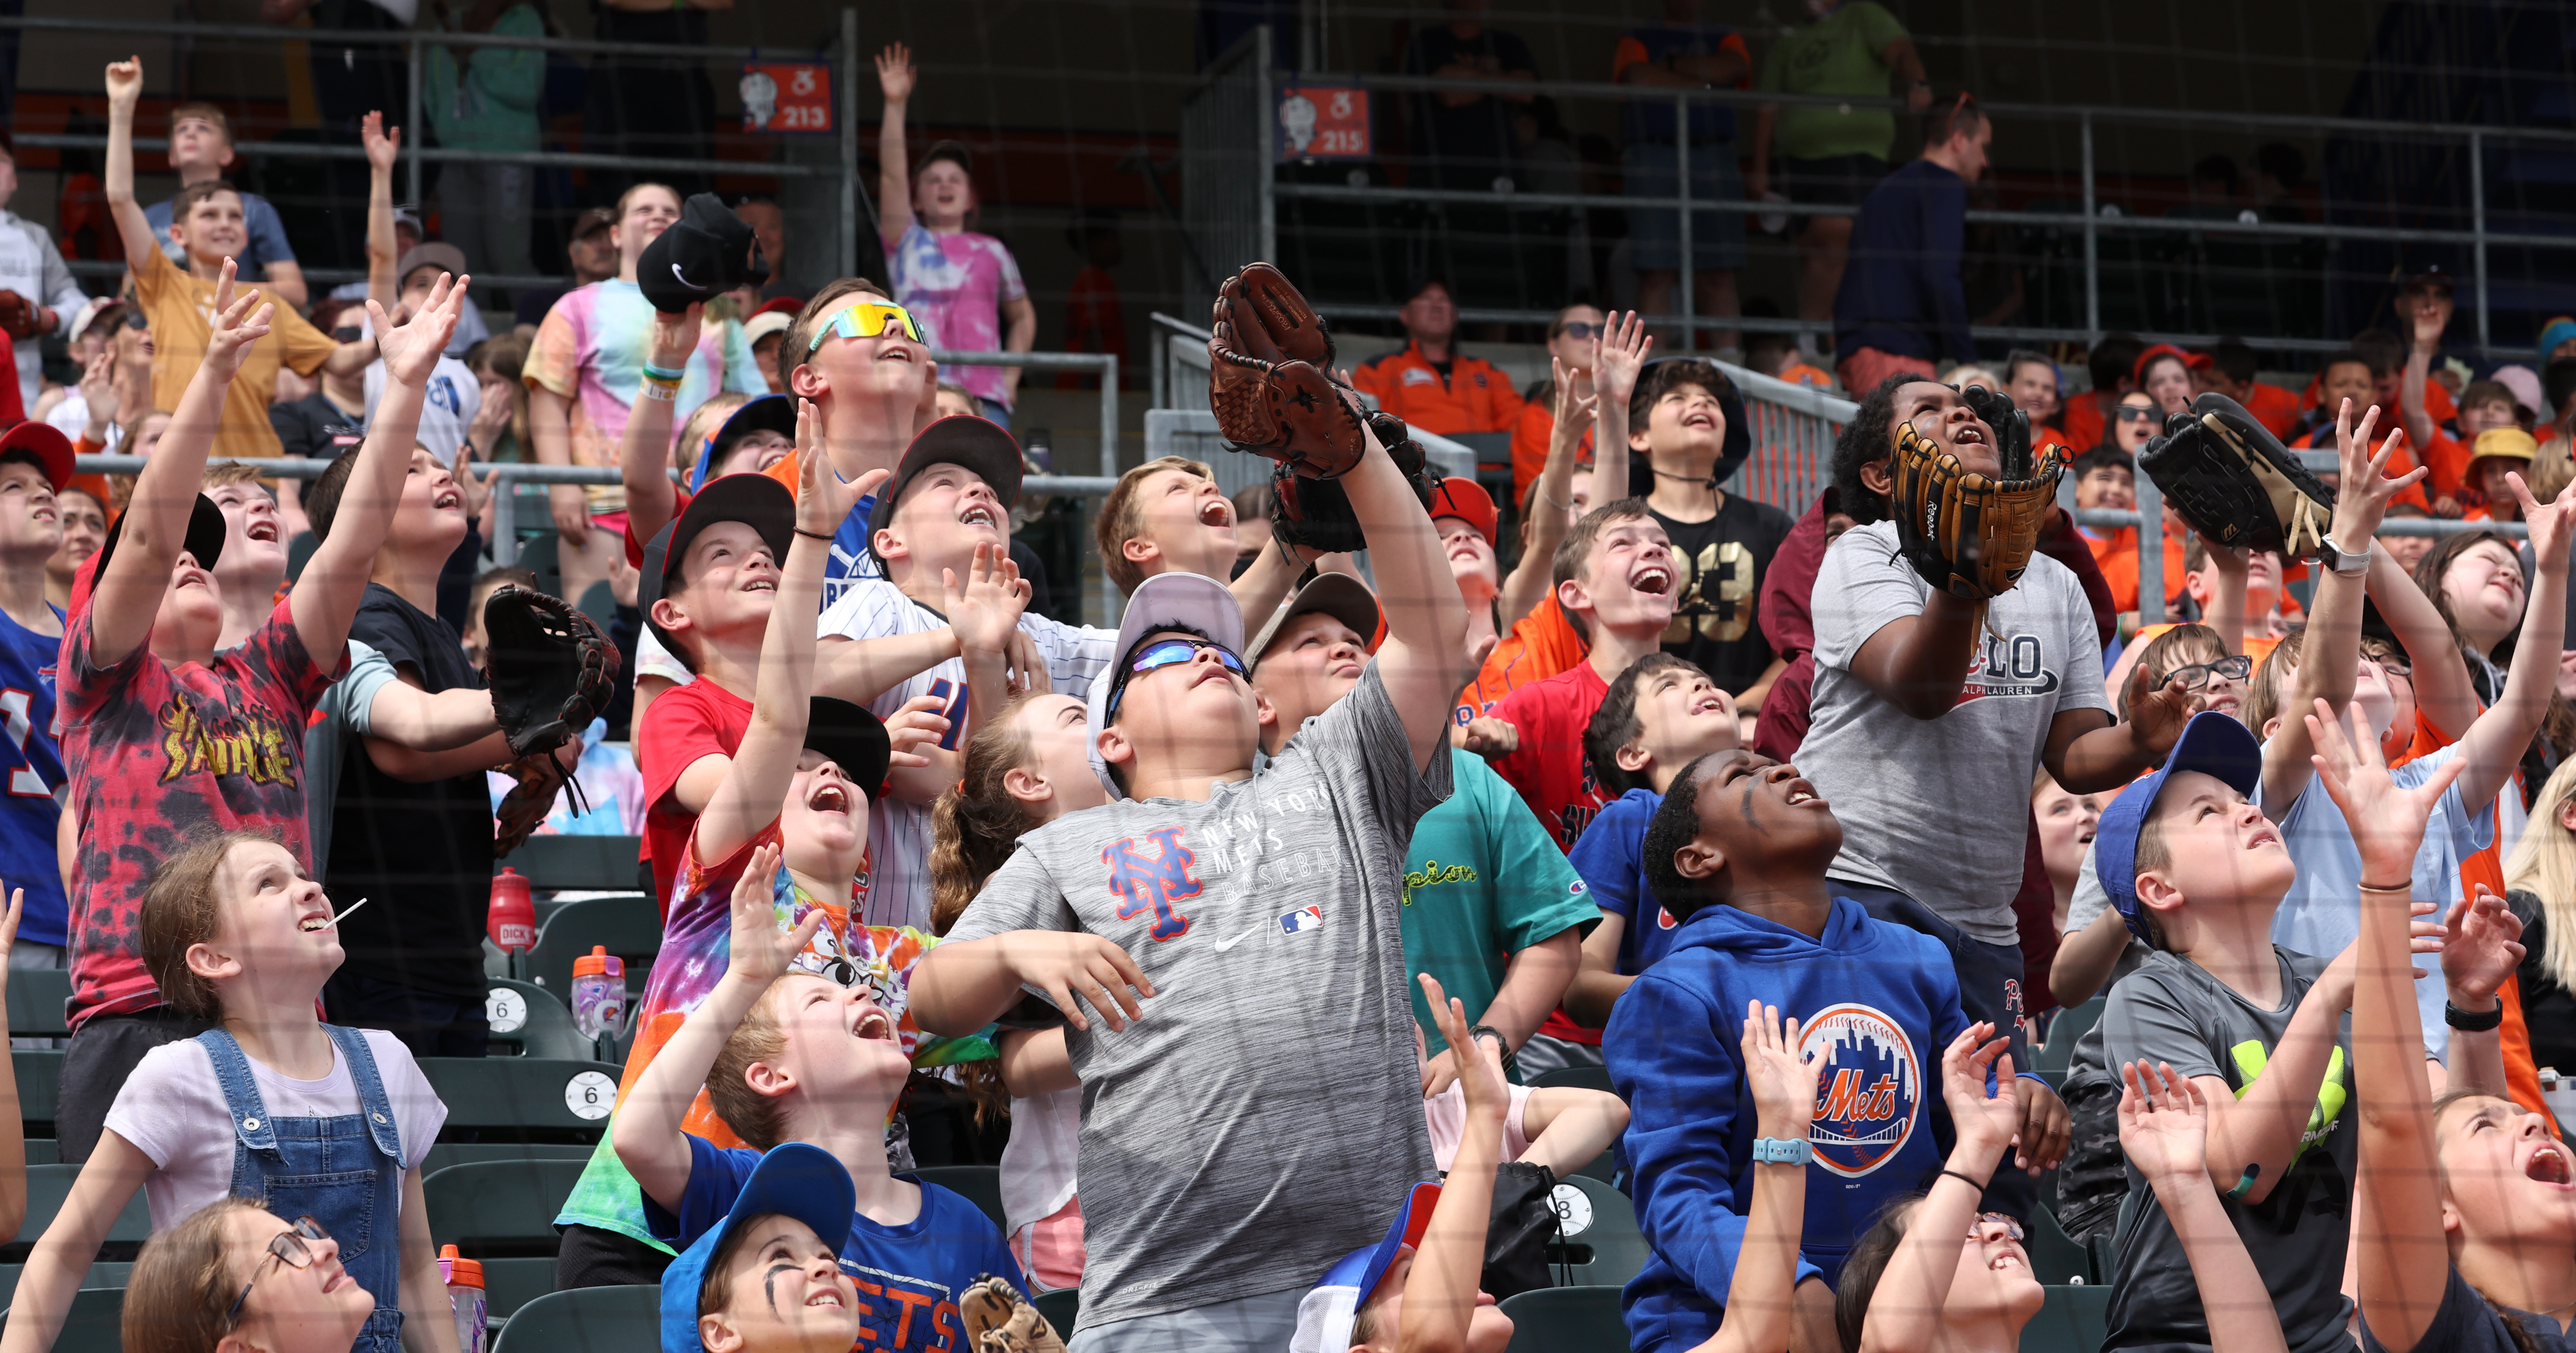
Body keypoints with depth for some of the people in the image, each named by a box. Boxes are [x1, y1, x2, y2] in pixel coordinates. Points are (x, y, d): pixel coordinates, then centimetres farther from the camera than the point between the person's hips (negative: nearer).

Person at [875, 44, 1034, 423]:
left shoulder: (992, 252, 20)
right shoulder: (907, 242, 15)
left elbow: (1022, 315, 31)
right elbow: (892, 175, 2)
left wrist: (1011, 377, 16)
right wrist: (895, 106, -9)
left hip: (984, 399, 1)